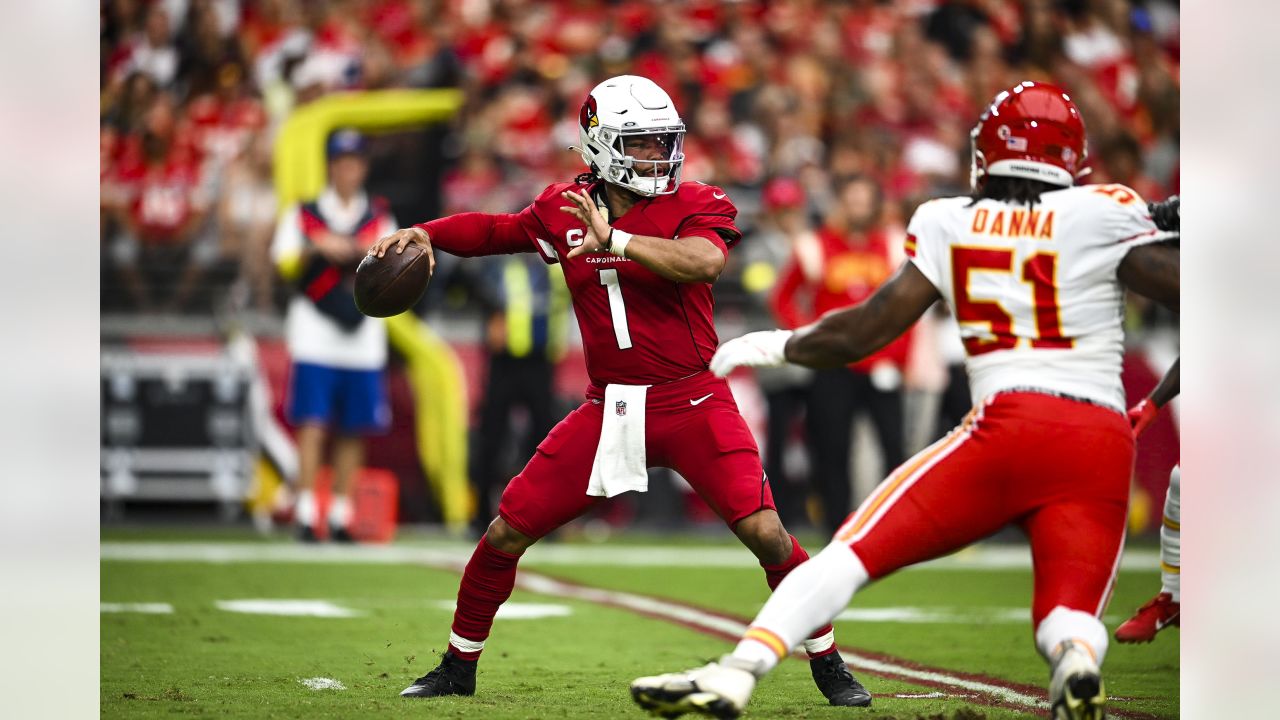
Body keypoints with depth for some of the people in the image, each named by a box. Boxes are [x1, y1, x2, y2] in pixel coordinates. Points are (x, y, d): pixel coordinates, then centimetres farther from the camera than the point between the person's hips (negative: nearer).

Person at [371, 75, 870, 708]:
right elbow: (496, 231, 22)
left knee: (764, 533, -15)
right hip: (608, 410, 3)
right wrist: (425, 234, 7)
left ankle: (827, 665, 3)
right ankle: (458, 667, 20)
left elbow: (705, 260, -29)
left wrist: (615, 239, -33)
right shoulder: (565, 211, 5)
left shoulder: (694, 206, -7)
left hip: (691, 404, -3)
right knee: (506, 533, 1)